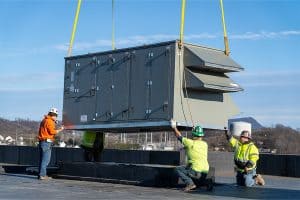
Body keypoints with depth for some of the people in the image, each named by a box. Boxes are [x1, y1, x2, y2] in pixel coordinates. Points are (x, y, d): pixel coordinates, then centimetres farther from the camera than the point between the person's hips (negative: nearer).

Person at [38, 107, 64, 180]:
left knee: (42, 159, 12)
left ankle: (41, 174, 15)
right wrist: (60, 130, -3)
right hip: (47, 142, -10)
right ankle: (42, 175, -11)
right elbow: (52, 132, -15)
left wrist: (53, 123, 18)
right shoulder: (50, 121, -11)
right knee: (46, 159, -9)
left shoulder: (44, 120, 18)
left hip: (41, 141, 10)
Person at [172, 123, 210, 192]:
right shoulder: (205, 144, 7)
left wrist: (174, 127, 24)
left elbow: (179, 136, 8)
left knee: (178, 169, 7)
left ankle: (190, 183, -10)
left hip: (196, 171, -6)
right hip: (205, 171, 6)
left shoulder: (190, 143, -7)